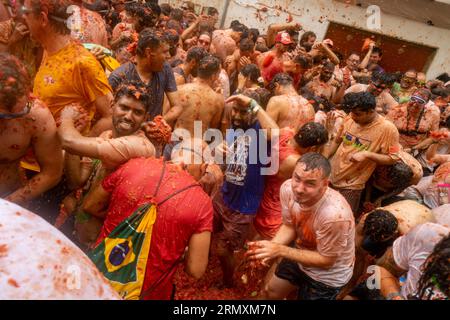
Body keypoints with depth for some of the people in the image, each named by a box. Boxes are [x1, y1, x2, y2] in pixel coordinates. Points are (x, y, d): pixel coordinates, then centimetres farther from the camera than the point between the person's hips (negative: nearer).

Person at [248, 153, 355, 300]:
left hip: (328, 275, -5)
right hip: (303, 255, 5)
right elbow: (289, 226, -5)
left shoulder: (334, 215, -41)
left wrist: (279, 250, -31)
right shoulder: (288, 188, -24)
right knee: (269, 293, 23)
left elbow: (325, 260, -25)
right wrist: (271, 245, -25)